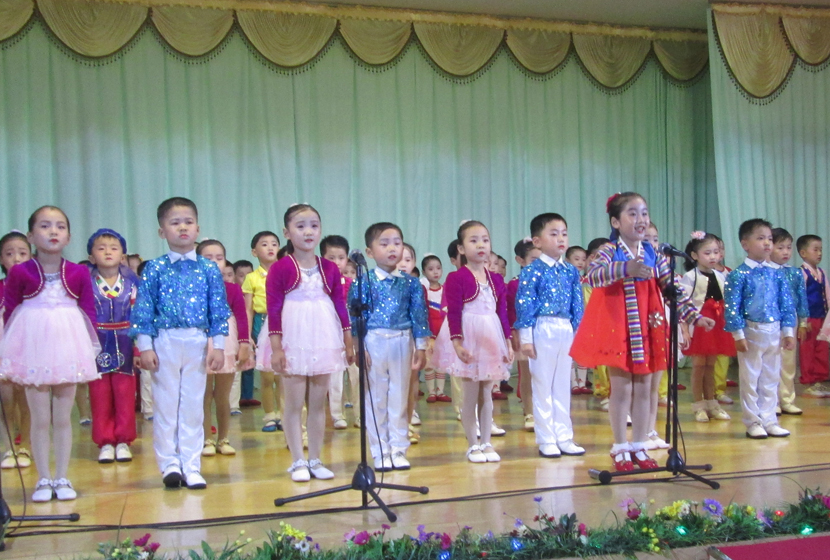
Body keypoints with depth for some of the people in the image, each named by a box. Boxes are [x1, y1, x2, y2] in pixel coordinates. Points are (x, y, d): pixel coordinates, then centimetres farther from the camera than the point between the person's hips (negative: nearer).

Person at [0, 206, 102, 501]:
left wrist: (90, 345, 2)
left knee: (63, 418, 9)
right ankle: (44, 479, 17)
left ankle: (62, 479, 19)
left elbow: (89, 311, 5)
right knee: (40, 419, 5)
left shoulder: (79, 273, -2)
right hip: (32, 348, -1)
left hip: (68, 348, 1)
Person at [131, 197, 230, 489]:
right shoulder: (154, 269, 0)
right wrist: (145, 347, -4)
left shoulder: (209, 269, 3)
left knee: (194, 406, 6)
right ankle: (170, 463, 17)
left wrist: (218, 346, -1)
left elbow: (219, 310, 3)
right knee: (165, 404, 6)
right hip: (165, 342, -1)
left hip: (198, 343, 1)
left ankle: (191, 466, 14)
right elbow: (143, 309, 0)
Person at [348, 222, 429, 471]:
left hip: (402, 342, 2)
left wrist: (420, 346, 4)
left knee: (400, 397, 8)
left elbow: (419, 314, 6)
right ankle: (380, 452, 15)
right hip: (374, 342, -2)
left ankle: (399, 449, 17)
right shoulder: (364, 281, -3)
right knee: (376, 398, 5)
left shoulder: (410, 282, 4)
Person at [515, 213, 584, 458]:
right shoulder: (532, 271, -7)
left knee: (563, 385, 11)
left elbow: (578, 305, 12)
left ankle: (564, 437, 19)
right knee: (543, 385, 3)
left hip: (566, 330, 5)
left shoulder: (571, 271, 9)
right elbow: (523, 304, -9)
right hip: (542, 329, -5)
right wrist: (525, 338, -11)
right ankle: (546, 439, 11)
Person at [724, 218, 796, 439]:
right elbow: (732, 307, -11)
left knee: (771, 379, 11)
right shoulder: (738, 275, -8)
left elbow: (787, 304, 10)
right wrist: (738, 334, -13)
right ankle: (753, 422, 13)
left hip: (774, 333, 5)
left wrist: (788, 331, 5)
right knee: (750, 379, 3)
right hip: (751, 332, -5)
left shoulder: (776, 274, 7)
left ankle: (769, 420, 21)